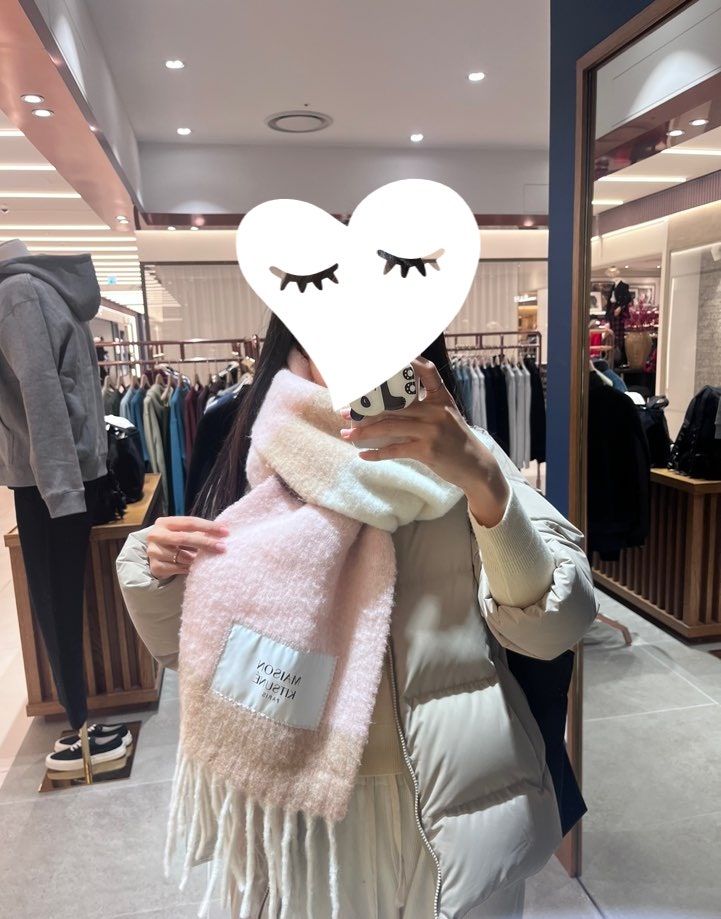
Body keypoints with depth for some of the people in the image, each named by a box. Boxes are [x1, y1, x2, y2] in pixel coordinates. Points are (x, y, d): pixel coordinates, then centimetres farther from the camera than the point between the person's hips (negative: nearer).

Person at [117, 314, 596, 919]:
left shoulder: (456, 460, -10)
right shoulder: (258, 472, -1)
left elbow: (553, 628, -20)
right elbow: (185, 647, 7)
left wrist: (483, 481, -35)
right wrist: (154, 569, -13)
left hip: (445, 811, -2)